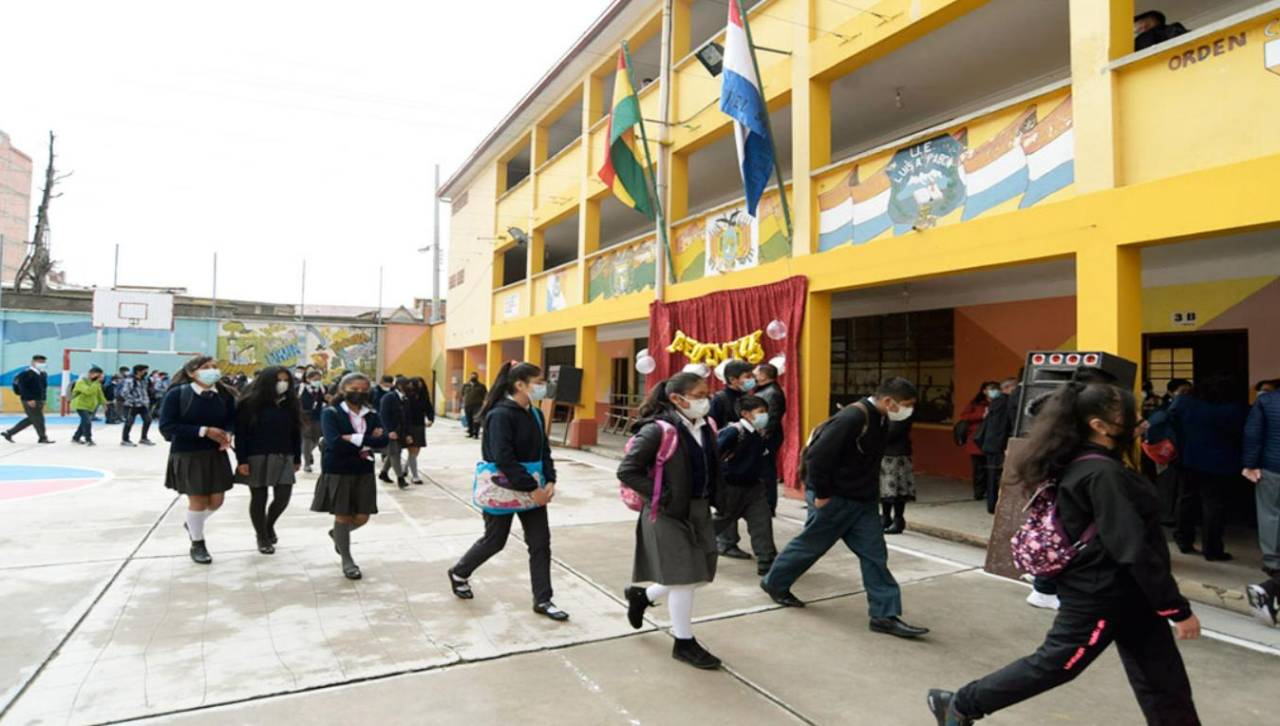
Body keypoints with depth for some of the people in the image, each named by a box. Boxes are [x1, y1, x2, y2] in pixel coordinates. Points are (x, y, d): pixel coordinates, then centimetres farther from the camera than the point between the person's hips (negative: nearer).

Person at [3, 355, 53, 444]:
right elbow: (22, 387, -18)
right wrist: (29, 399, -23)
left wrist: (43, 400, 17)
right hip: (30, 401, -9)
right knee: (38, 418, -4)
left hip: (39, 400, 9)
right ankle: (43, 437, 7)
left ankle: (9, 433, 25)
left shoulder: (43, 374, 12)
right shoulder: (26, 374, -13)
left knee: (31, 419, 14)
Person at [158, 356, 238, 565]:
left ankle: (193, 523, 44)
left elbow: (232, 420, 6)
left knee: (216, 501, 9)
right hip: (187, 456, -4)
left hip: (216, 454, 4)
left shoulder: (225, 394, -3)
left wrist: (228, 434, -17)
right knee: (197, 501, 5)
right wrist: (204, 431, -23)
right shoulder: (177, 394, -13)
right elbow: (166, 427, -16)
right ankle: (197, 544, 29)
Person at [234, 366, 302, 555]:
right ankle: (262, 538, 21)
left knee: (283, 496, -2)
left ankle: (269, 525, 29)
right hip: (257, 457, -3)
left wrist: (297, 458, 9)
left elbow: (295, 432, 10)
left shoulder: (290, 404, 7)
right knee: (259, 497, 4)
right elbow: (240, 433, -8)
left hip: (284, 457, 4)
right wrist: (241, 460, -12)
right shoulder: (251, 403, -6)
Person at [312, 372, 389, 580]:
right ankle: (347, 561, 22)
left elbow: (383, 440, -12)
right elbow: (334, 443, -22)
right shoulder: (331, 413, -8)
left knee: (361, 518, 7)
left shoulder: (372, 415, 4)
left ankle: (337, 534, 40)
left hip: (364, 471, 4)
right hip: (337, 472, -4)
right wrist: (367, 443, -18)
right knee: (343, 516, 5)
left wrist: (355, 439, -21)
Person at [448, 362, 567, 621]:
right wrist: (532, 488, -25)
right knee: (494, 541, 11)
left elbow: (544, 451, 9)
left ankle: (543, 600, 16)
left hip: (532, 489, 7)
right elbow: (503, 458, -26)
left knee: (540, 542, 5)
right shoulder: (501, 414, -20)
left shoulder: (535, 414, 5)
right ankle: (459, 573, 38)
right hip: (503, 489, -7)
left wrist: (549, 481, -7)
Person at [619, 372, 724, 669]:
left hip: (699, 512, 8)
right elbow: (626, 470, -18)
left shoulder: (705, 428, 6)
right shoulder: (658, 431, -18)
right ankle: (684, 643, 22)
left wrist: (713, 498, 7)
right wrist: (663, 497, -19)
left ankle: (641, 595, 37)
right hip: (669, 514, -8)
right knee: (684, 578, 1)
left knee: (700, 574, 14)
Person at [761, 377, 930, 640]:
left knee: (875, 554, 5)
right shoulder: (853, 417, -27)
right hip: (834, 500, -8)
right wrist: (821, 494, -20)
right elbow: (818, 455, -27)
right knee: (809, 545, 10)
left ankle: (885, 615, 12)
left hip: (862, 501, 8)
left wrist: (870, 491, 16)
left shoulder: (880, 420, 4)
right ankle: (774, 583, 32)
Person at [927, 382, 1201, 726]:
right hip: (1101, 595, -9)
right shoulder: (1103, 474, -24)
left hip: (1121, 592, 9)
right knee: (1053, 664, 4)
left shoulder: (1082, 465, 5)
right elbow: (1134, 549, -25)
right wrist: (1178, 609, -20)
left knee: (1162, 681, 13)